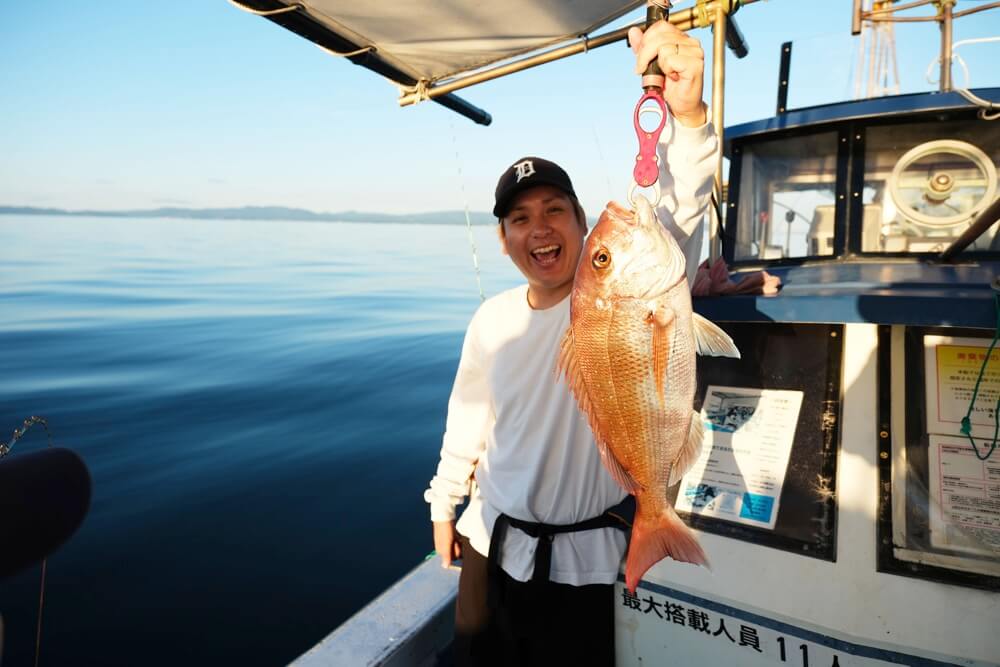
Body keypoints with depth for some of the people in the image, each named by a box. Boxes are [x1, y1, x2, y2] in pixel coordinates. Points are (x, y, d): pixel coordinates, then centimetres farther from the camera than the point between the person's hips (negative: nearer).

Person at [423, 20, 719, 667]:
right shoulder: (493, 318, -3)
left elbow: (675, 217, -37)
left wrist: (686, 115, -52)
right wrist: (445, 504, 15)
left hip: (581, 559, -4)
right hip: (490, 541, 5)